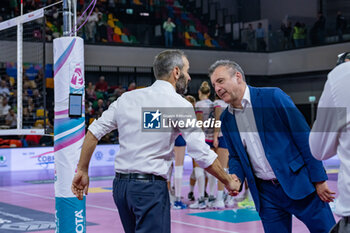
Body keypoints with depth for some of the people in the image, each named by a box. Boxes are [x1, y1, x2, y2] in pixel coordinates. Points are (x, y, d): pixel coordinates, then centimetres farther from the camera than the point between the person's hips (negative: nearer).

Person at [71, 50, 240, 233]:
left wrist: (82, 170, 17)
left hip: (120, 184, 7)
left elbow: (94, 131, 10)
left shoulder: (127, 98, 9)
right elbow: (202, 154, -8)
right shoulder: (180, 105, -6)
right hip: (151, 186, -7)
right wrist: (228, 182, 5)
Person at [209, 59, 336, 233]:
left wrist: (318, 179, -10)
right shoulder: (226, 119, 8)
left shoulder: (273, 97, -8)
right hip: (266, 193, 5)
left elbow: (304, 137, -8)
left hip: (299, 183, -4)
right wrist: (235, 177, -5)